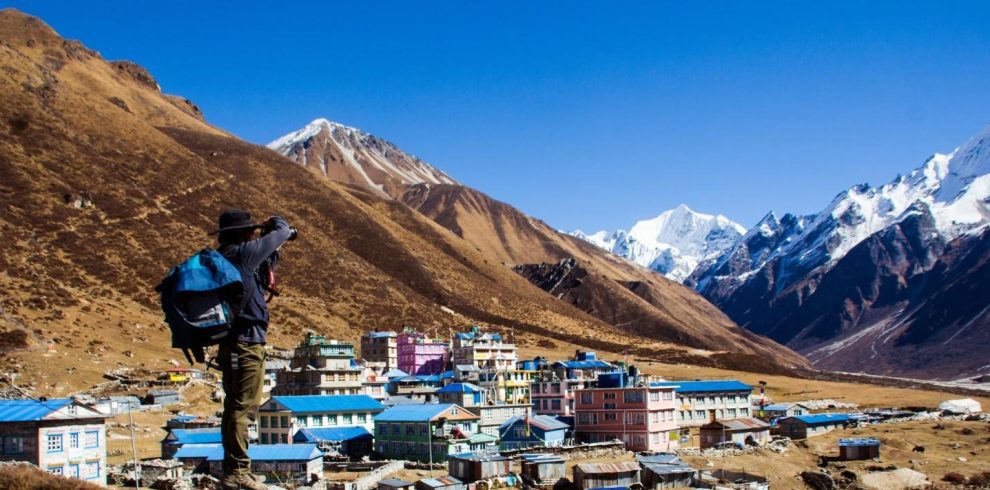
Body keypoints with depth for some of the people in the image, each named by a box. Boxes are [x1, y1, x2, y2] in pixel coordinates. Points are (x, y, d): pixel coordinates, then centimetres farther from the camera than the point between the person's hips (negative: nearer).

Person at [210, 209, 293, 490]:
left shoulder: (221, 257, 12)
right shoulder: (243, 253, -13)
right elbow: (282, 233, -4)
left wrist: (272, 253, 20)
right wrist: (276, 223, 16)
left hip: (231, 342, 9)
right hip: (246, 342, -9)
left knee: (234, 407, 14)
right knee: (242, 407, -7)